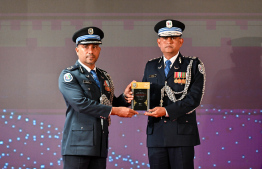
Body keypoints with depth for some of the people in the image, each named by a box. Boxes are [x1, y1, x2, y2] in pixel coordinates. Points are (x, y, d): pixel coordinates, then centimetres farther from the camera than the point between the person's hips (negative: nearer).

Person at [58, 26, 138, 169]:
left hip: (100, 146, 6)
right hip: (78, 146, -6)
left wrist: (125, 98, 0)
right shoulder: (68, 75, -2)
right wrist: (115, 110, -15)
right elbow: (81, 103, -15)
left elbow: (110, 104, 22)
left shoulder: (104, 77, 20)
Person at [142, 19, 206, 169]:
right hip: (156, 134, 4)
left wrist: (167, 111, -16)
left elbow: (194, 98, -7)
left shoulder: (194, 65, 4)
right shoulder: (151, 66, 18)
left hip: (182, 133, -4)